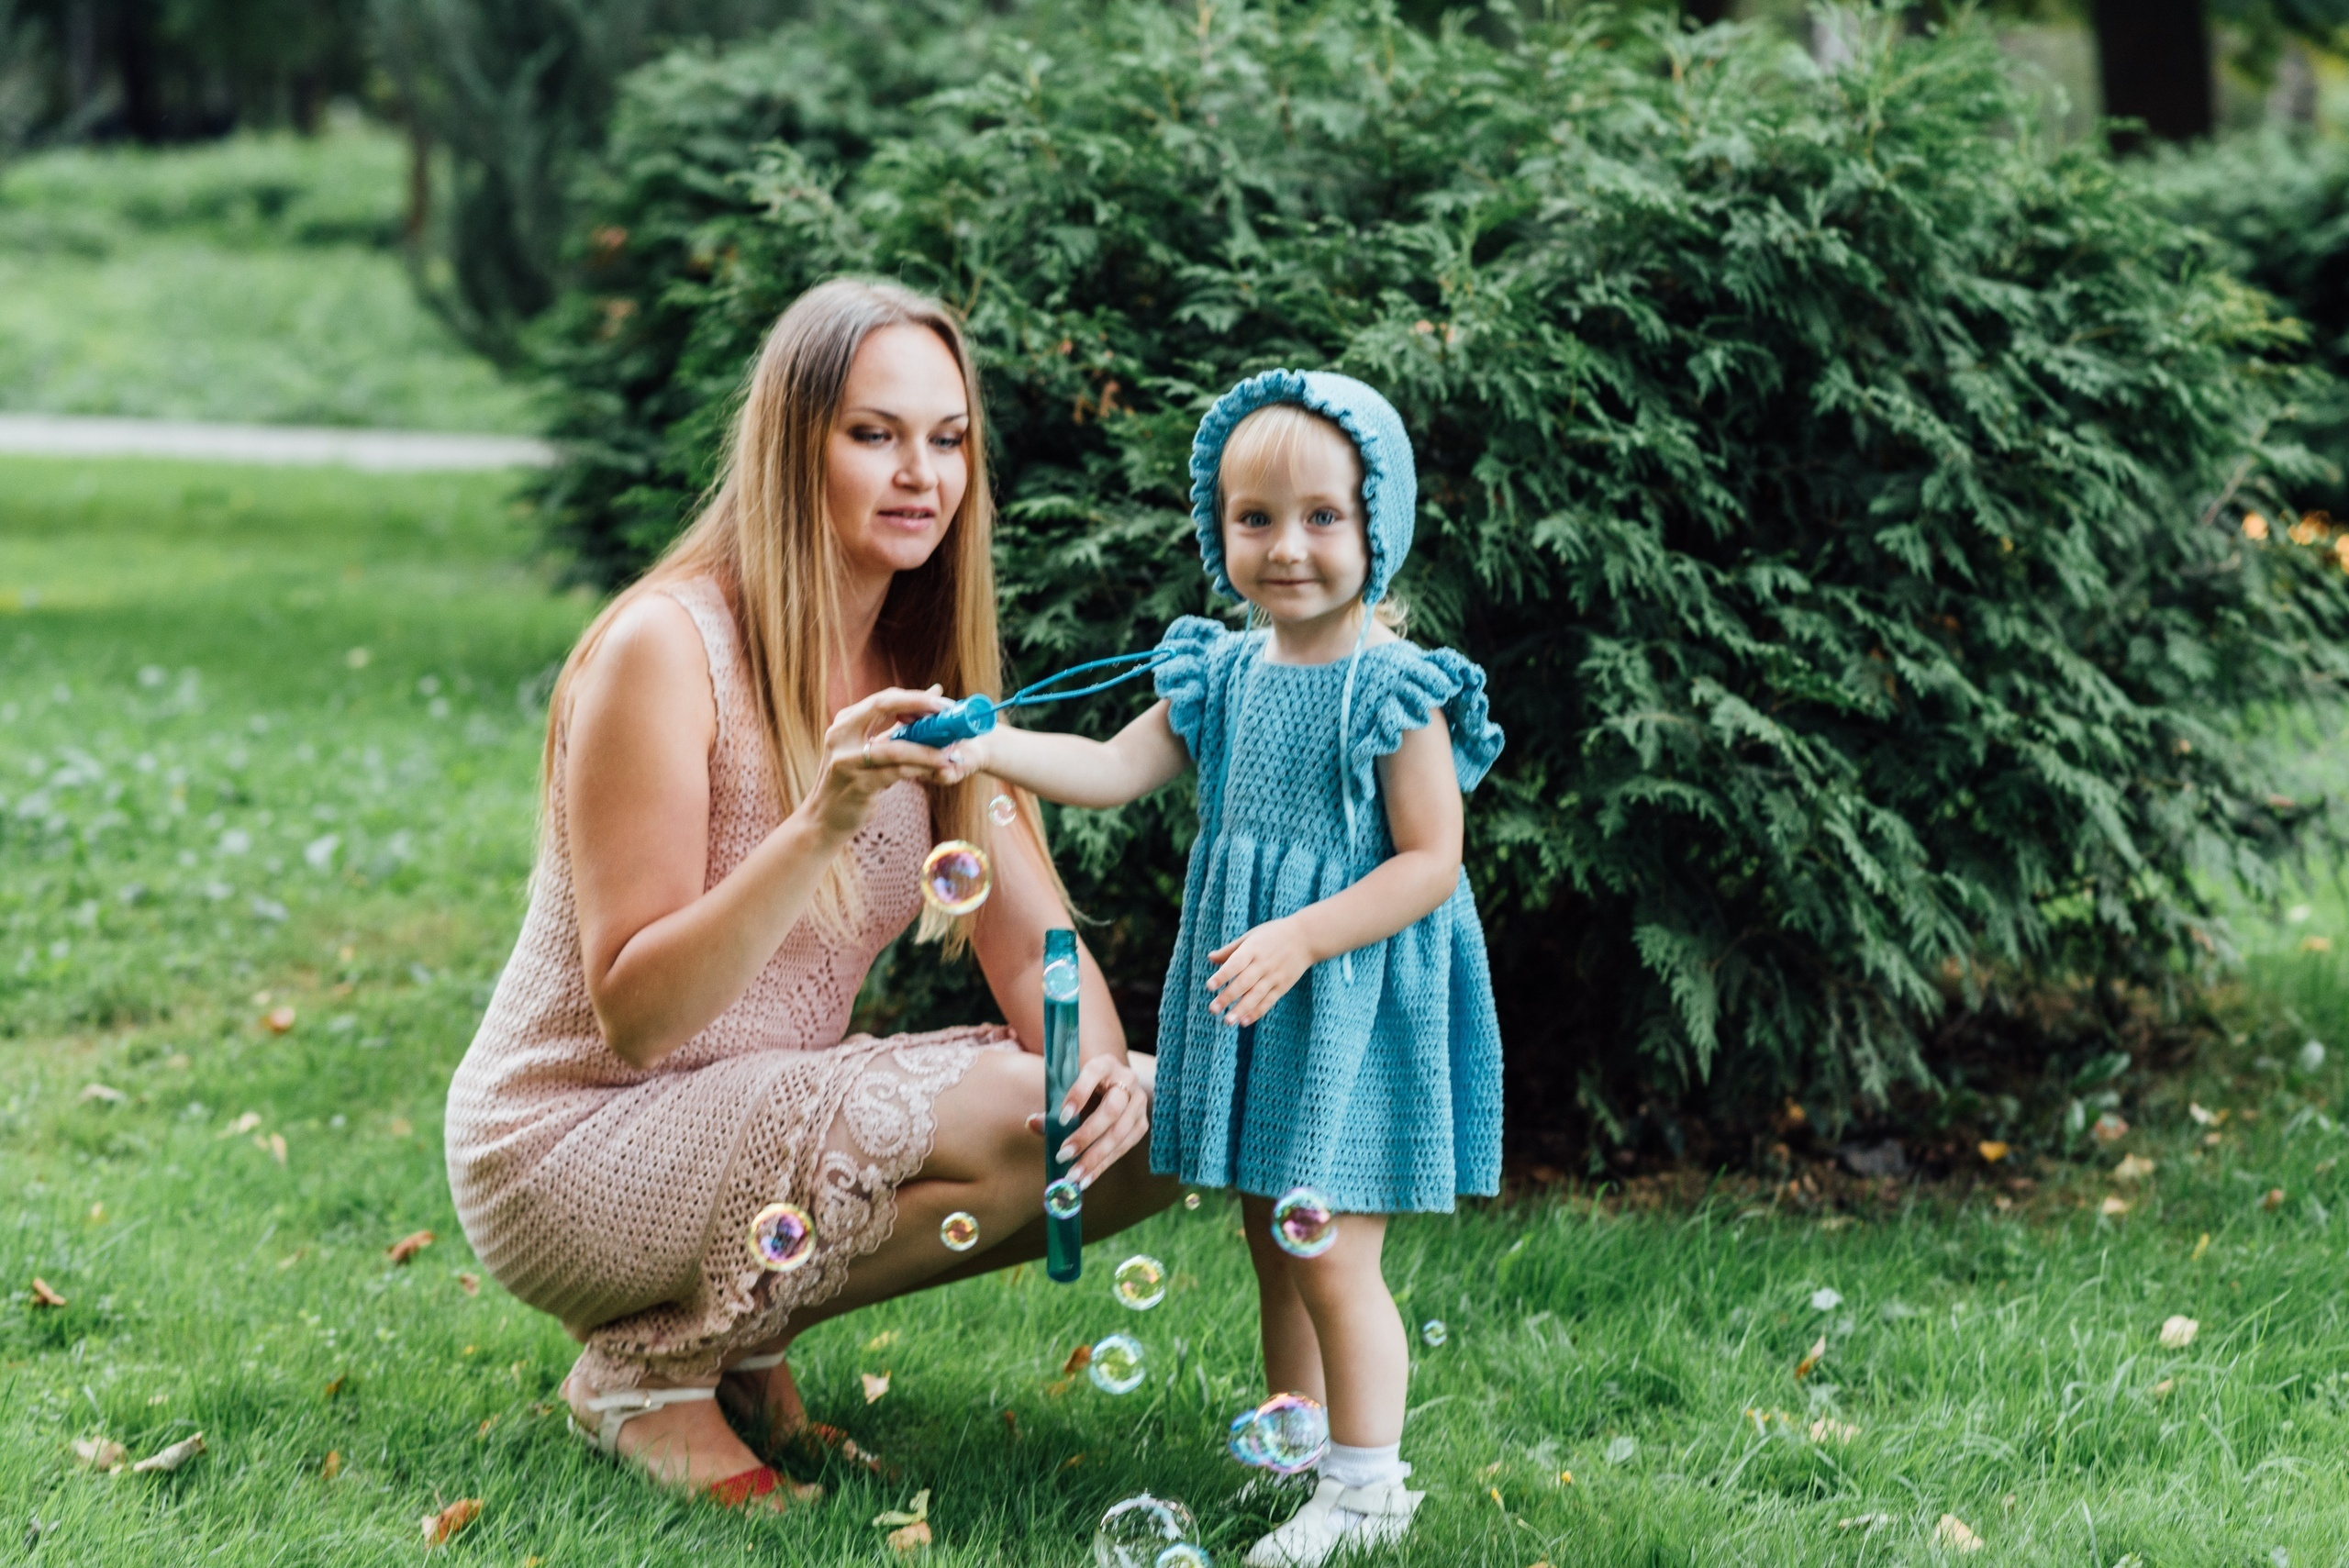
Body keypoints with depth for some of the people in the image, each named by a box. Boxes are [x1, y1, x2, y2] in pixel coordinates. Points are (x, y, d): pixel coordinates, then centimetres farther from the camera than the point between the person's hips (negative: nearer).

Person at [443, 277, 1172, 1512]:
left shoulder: (925, 669, 3)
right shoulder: (664, 648, -19)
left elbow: (1034, 946, 1)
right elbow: (633, 1016, -22)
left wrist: (1100, 1065, -22)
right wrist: (817, 830, -36)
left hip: (775, 1121, 8)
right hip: (573, 1151, -8)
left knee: (1135, 1128, -4)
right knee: (1005, 1122, -26)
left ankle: (738, 1323, 6)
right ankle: (648, 1363, -7)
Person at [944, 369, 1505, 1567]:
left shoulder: (1395, 691, -14)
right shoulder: (1223, 672, 5)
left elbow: (1430, 861, -16)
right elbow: (1117, 770, 5)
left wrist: (1298, 939, -23)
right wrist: (993, 749, -10)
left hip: (1356, 1004, -7)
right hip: (1250, 1000, 7)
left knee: (1331, 1259, -5)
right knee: (1272, 1246, 16)